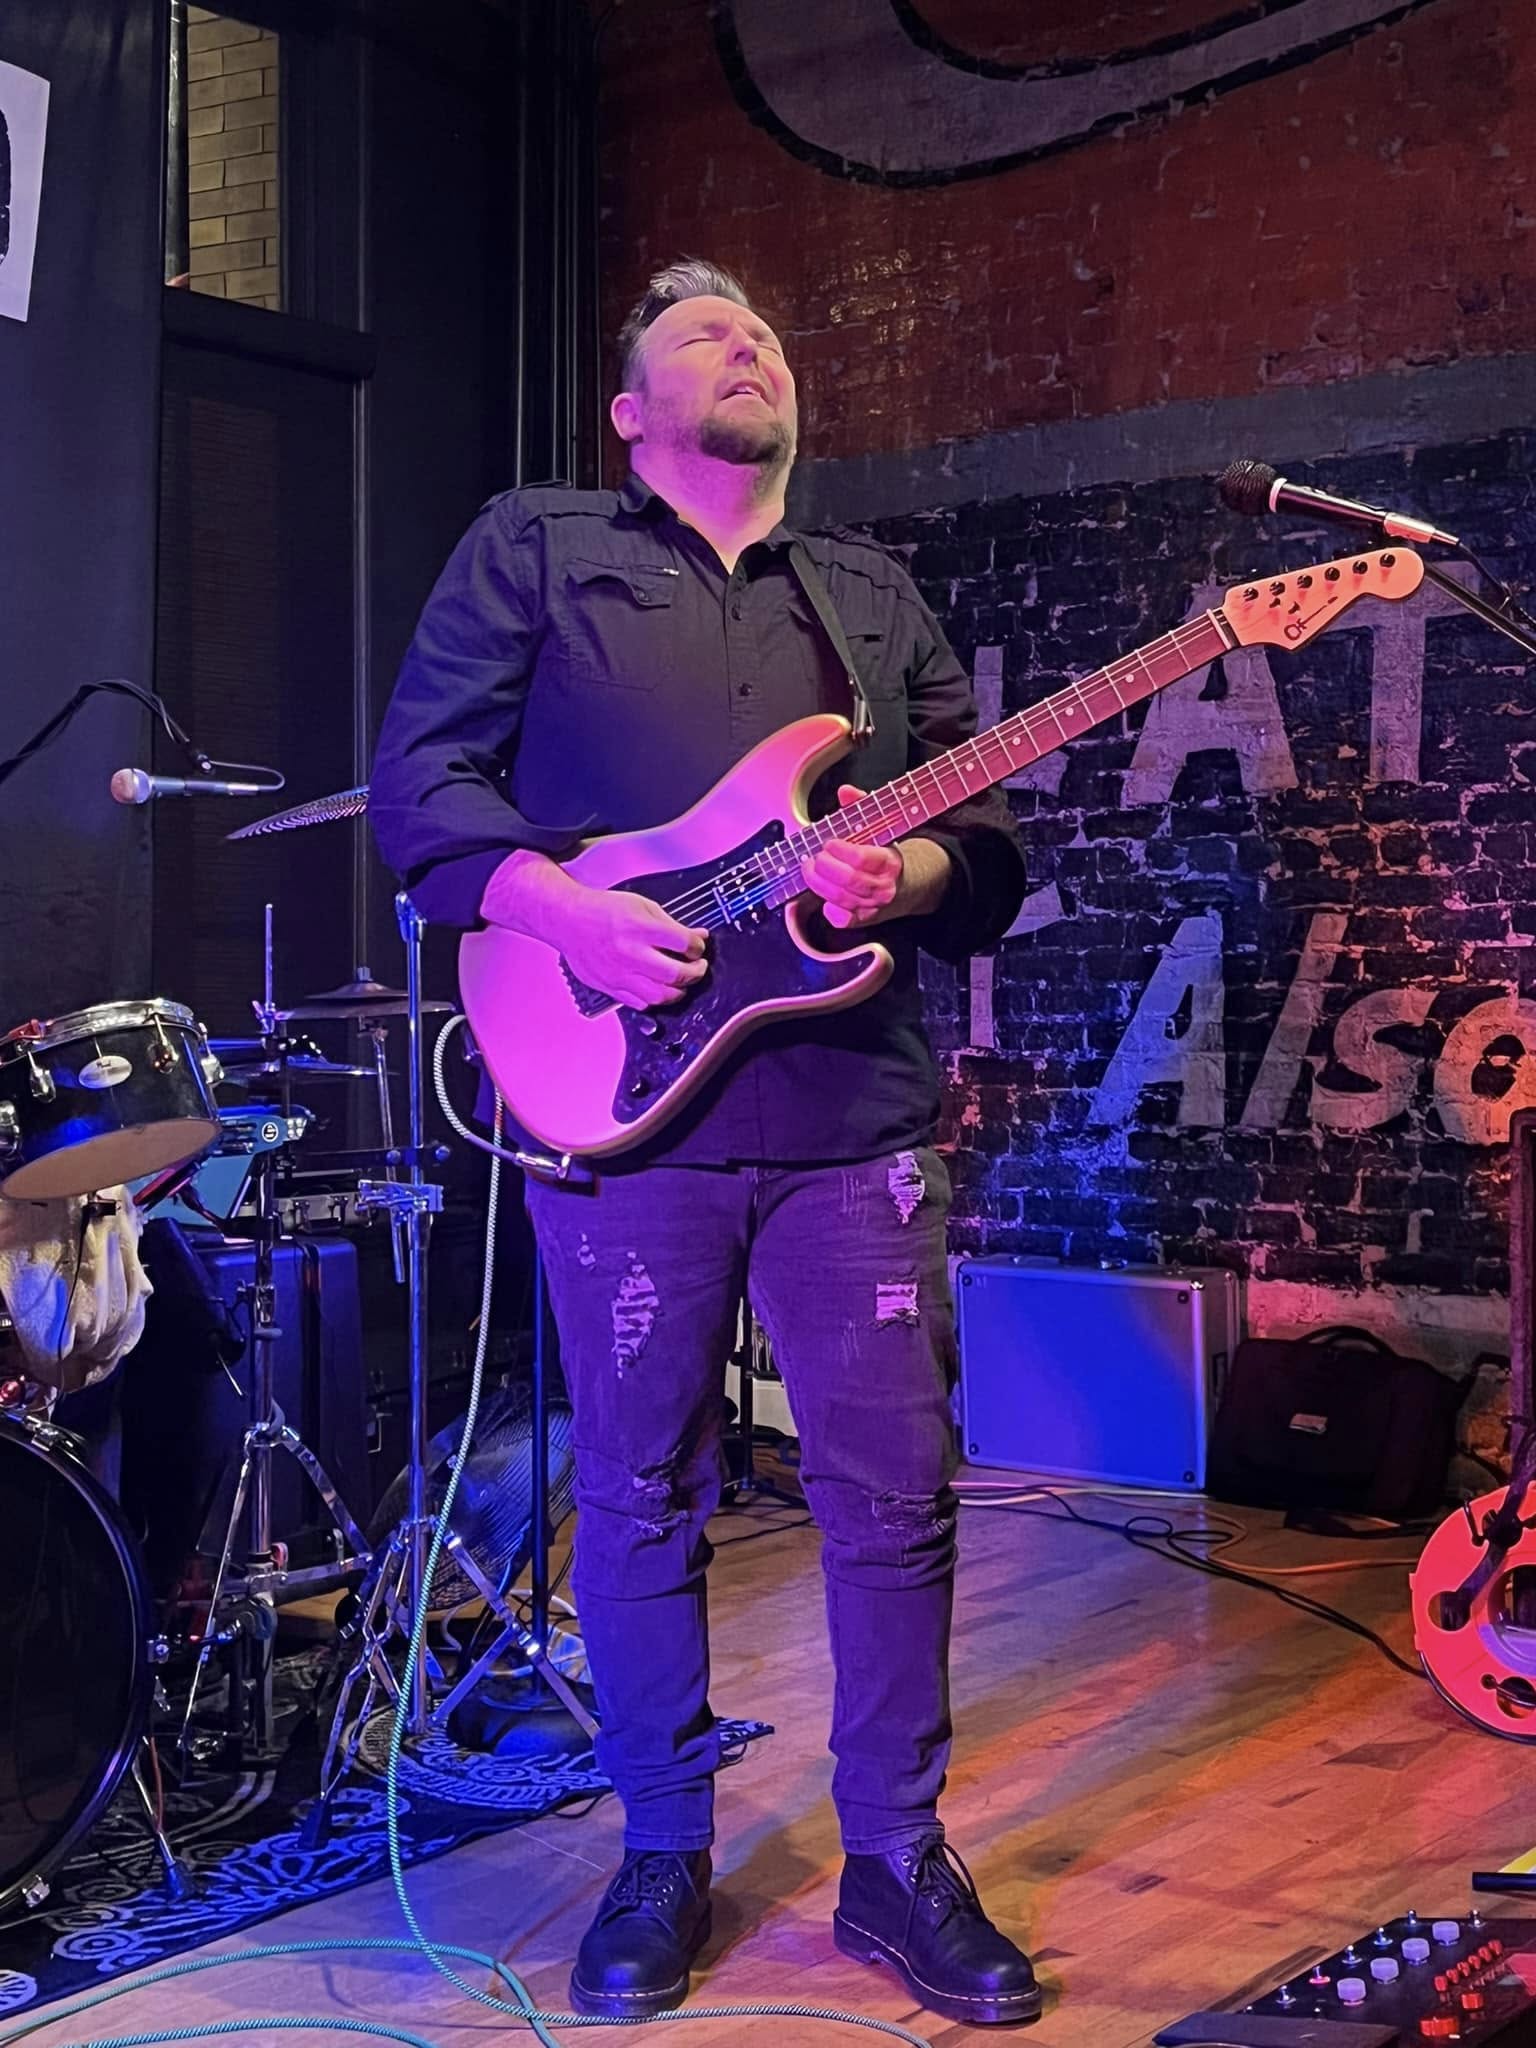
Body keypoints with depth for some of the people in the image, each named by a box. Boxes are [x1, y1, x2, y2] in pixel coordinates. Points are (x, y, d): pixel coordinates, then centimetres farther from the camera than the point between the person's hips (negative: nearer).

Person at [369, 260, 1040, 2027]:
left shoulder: (879, 597, 18)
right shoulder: (533, 549, 10)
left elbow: (989, 847, 14)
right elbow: (419, 775, 2)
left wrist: (913, 873, -9)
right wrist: (553, 903, -15)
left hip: (856, 1115, 3)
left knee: (895, 1496, 4)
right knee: (640, 1501, 6)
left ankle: (896, 1860, 20)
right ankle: (663, 1858, 24)